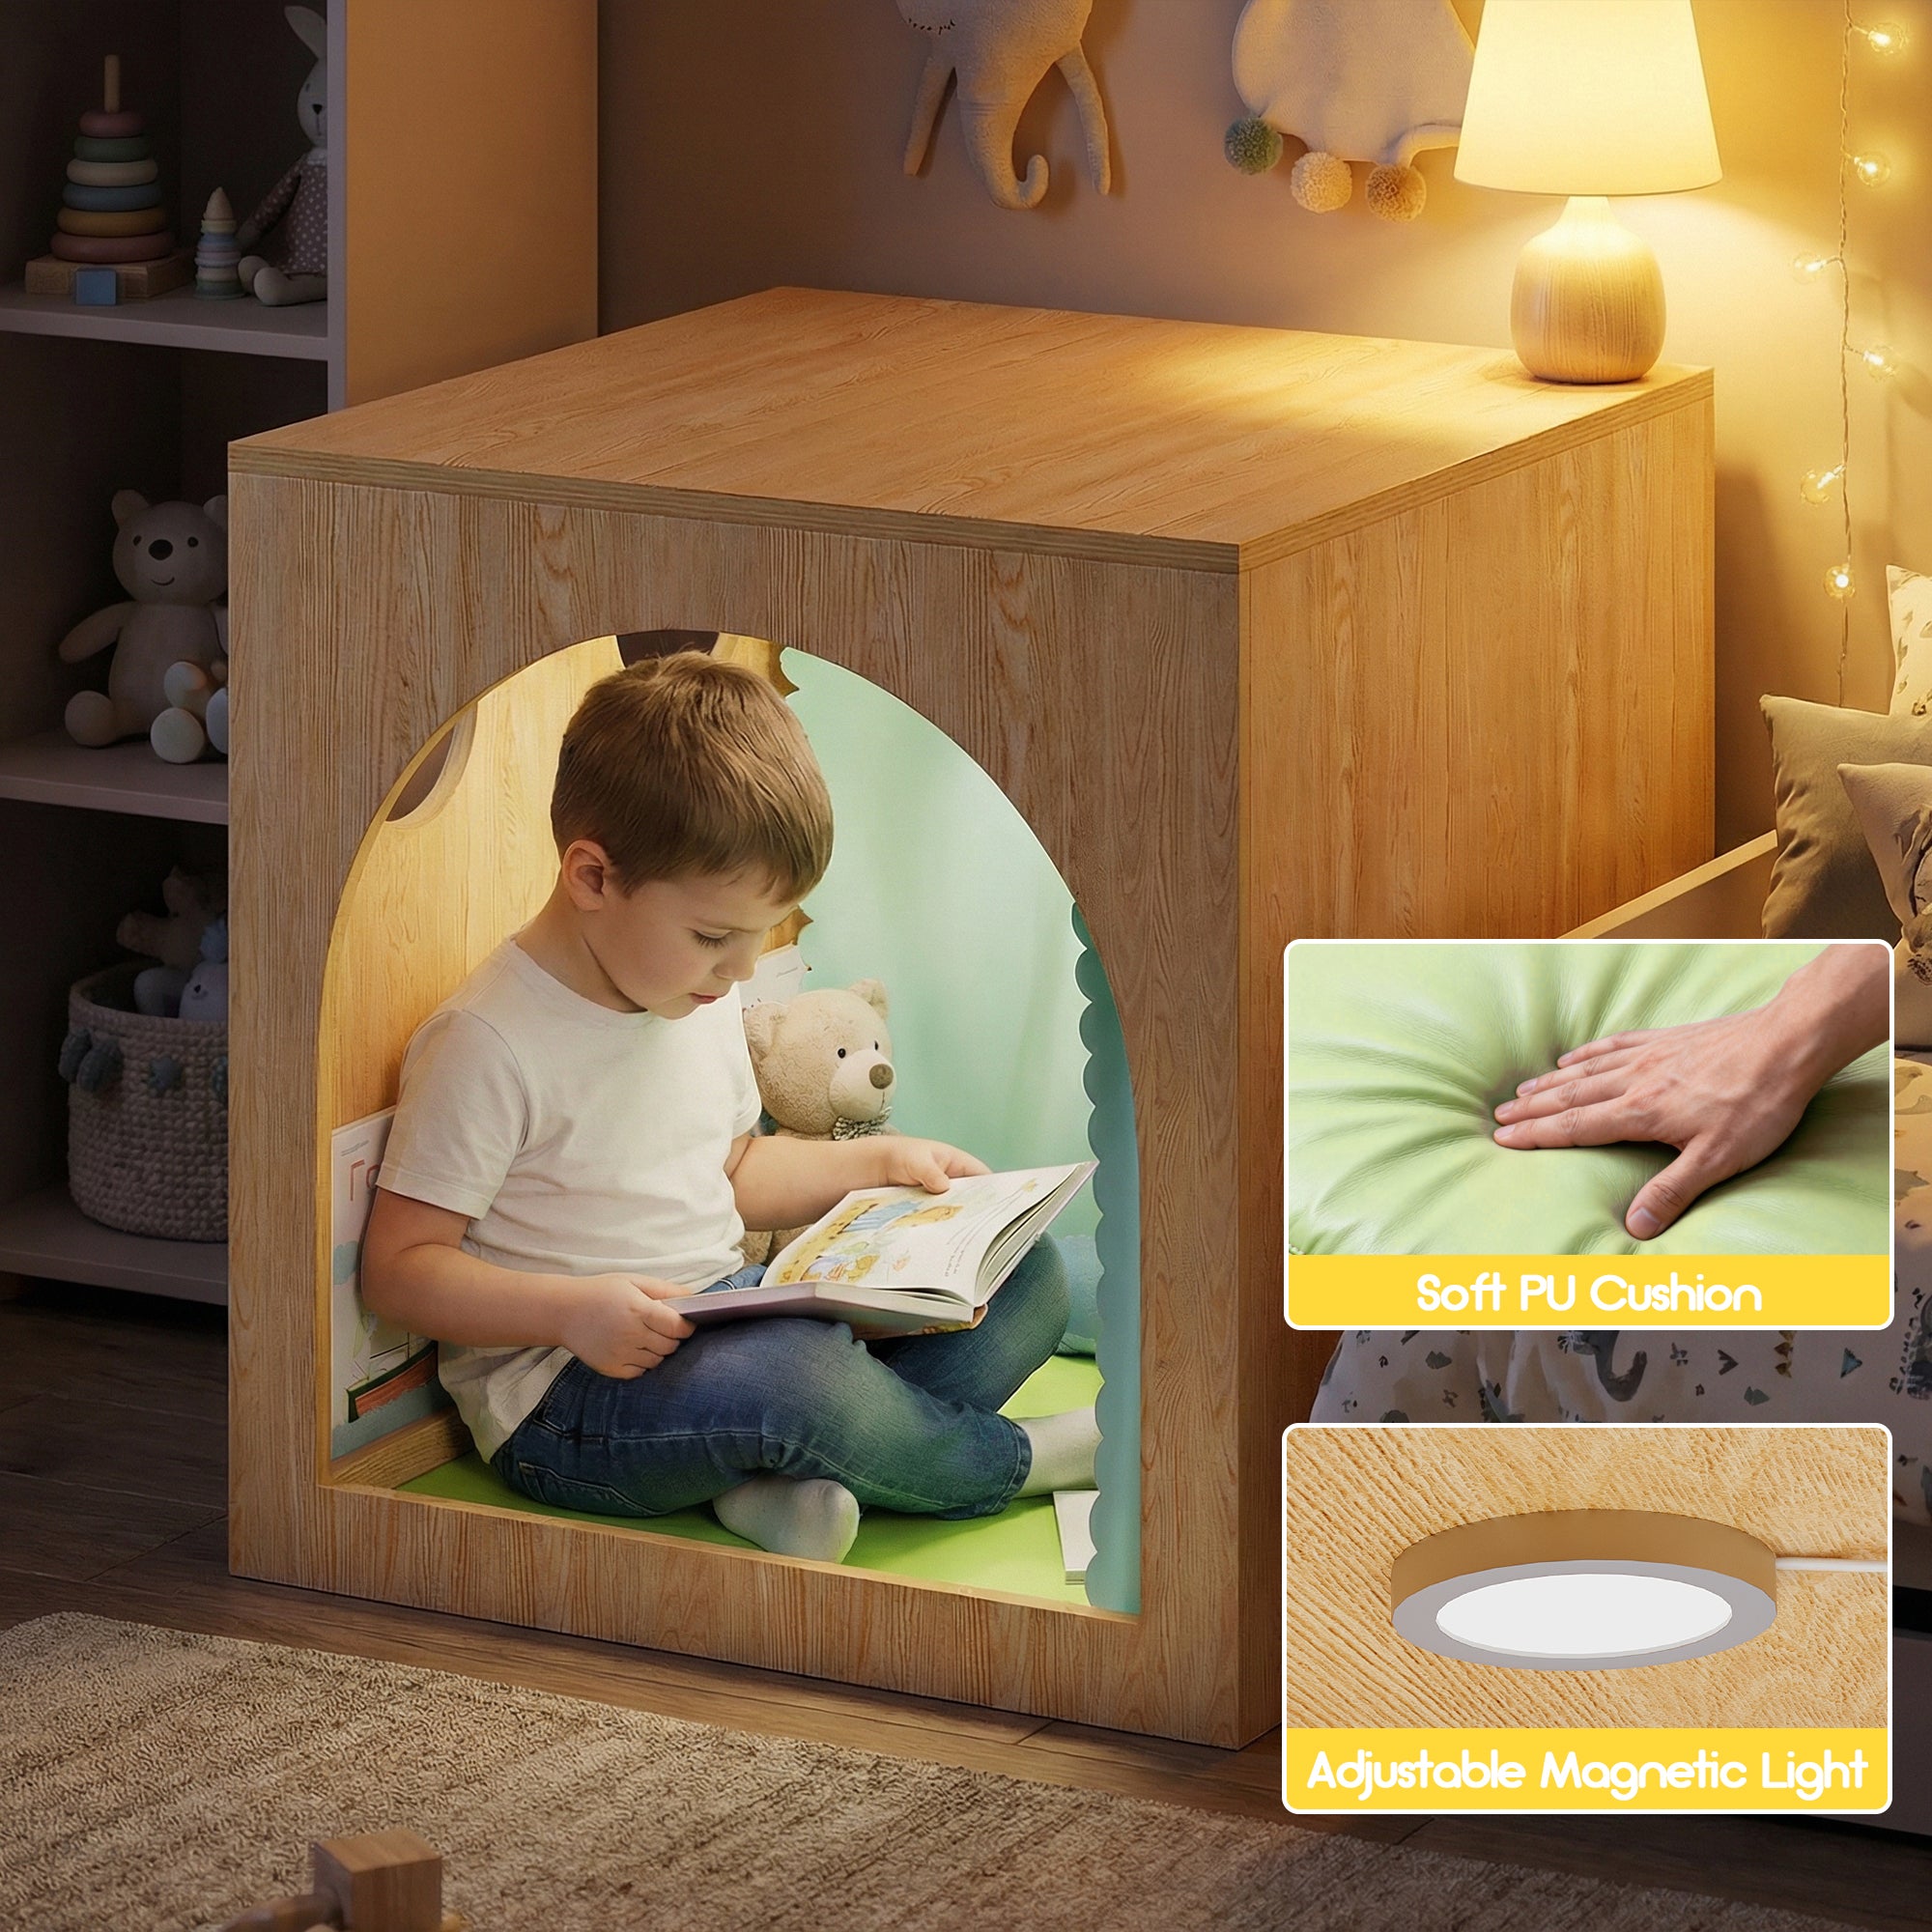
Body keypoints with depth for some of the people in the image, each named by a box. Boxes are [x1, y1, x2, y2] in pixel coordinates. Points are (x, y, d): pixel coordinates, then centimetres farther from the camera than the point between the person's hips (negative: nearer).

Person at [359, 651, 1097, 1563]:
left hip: (727, 1325, 9)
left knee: (1026, 1277, 0)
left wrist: (879, 1161, 17)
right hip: (567, 1400, -9)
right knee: (791, 1374, -39)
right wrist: (571, 1310, -30)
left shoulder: (698, 1000, 12)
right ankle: (1004, 1461, -8)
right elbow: (398, 1266, -17)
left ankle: (781, 1480, -20)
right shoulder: (488, 1043, -16)